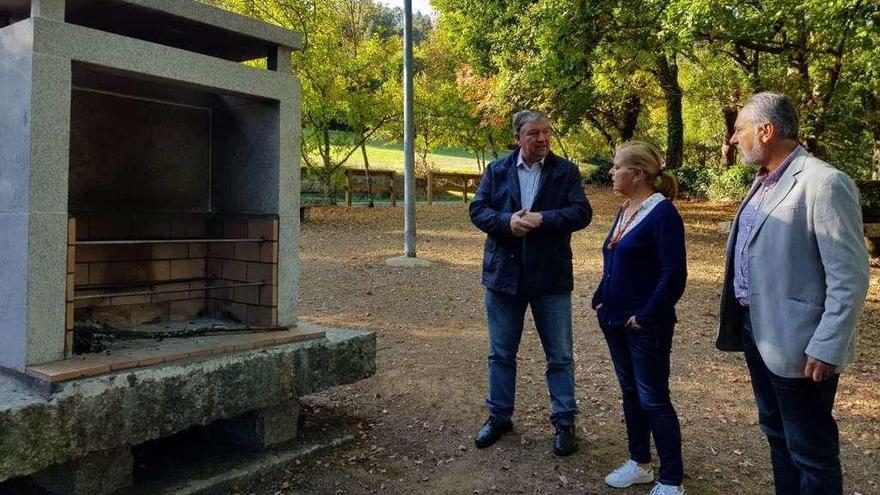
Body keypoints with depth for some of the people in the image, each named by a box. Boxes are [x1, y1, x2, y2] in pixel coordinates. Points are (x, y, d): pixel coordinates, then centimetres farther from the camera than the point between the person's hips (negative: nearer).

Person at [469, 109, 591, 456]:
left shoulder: (566, 171, 0)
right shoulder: (497, 170, 4)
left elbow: (582, 213, -8)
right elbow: (477, 210, -1)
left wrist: (542, 219, -22)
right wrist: (507, 221, -20)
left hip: (550, 276, -1)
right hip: (504, 272, 2)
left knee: (560, 355, 7)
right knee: (501, 352, 13)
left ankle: (564, 422, 21)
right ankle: (499, 416, 29)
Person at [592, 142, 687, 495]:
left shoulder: (663, 213, -16)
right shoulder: (625, 210, 9)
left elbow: (674, 275, -20)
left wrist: (645, 317, -18)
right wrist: (601, 301, 9)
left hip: (645, 325, -8)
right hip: (615, 320, 8)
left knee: (653, 400, 1)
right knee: (630, 393, 17)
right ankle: (640, 463, 33)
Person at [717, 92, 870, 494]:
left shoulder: (823, 183, -17)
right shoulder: (764, 183, 11)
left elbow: (850, 278, -19)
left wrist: (827, 349, -20)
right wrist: (741, 319, 15)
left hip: (797, 344, -9)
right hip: (756, 330, 9)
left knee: (811, 450, 6)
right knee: (777, 435, 22)